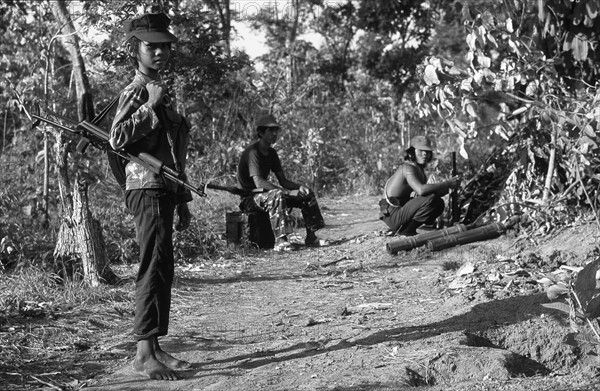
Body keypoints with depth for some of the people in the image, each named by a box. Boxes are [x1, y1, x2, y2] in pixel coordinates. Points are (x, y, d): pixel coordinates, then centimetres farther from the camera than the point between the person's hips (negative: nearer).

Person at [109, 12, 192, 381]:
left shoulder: (162, 92, 22)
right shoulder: (136, 92, -6)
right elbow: (117, 138, -22)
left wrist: (182, 201, 24)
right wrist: (151, 105, -21)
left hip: (165, 190, 10)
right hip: (147, 188, -10)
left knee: (163, 269, 10)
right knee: (155, 266, -14)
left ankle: (155, 348, 15)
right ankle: (145, 352, -15)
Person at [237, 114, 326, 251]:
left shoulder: (272, 153, 10)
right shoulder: (252, 152, -19)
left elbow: (283, 181, 10)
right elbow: (259, 183, -30)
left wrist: (299, 187, -11)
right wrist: (287, 192, -32)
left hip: (264, 193, 9)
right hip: (249, 198, -9)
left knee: (307, 194, 2)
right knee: (277, 195, -39)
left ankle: (311, 237, 4)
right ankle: (280, 241, -44)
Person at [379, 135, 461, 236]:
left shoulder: (419, 169, 15)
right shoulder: (408, 167, -16)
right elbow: (421, 190, -33)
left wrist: (450, 186, -6)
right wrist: (447, 184, -25)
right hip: (392, 215, -10)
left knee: (439, 204, 12)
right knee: (430, 199, -23)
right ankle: (407, 230, -13)